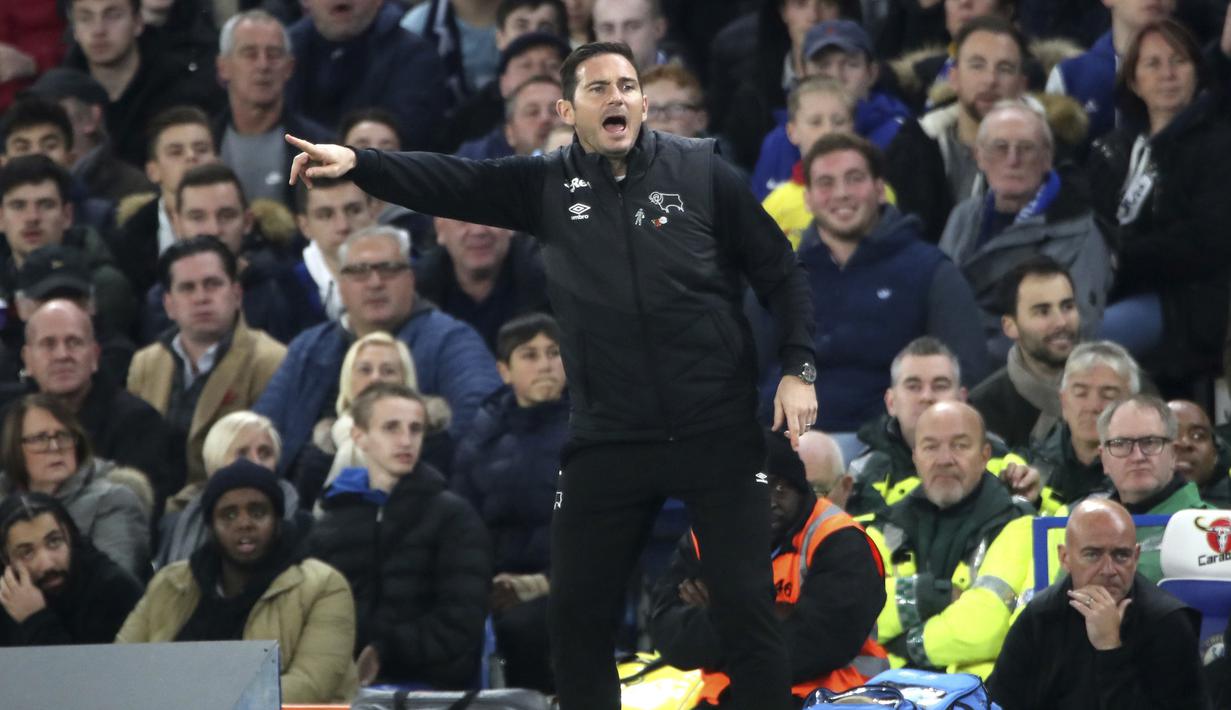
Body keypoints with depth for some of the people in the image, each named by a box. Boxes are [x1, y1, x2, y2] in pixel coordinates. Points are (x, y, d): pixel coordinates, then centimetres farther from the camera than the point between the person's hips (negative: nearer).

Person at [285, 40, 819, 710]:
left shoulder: (702, 172, -2)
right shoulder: (548, 184, 3)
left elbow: (779, 271, 3)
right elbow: (450, 182, -7)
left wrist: (799, 368, -7)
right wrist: (356, 162, -21)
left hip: (718, 430, -2)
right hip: (608, 440, 2)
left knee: (745, 606, 0)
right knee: (577, 611, 6)